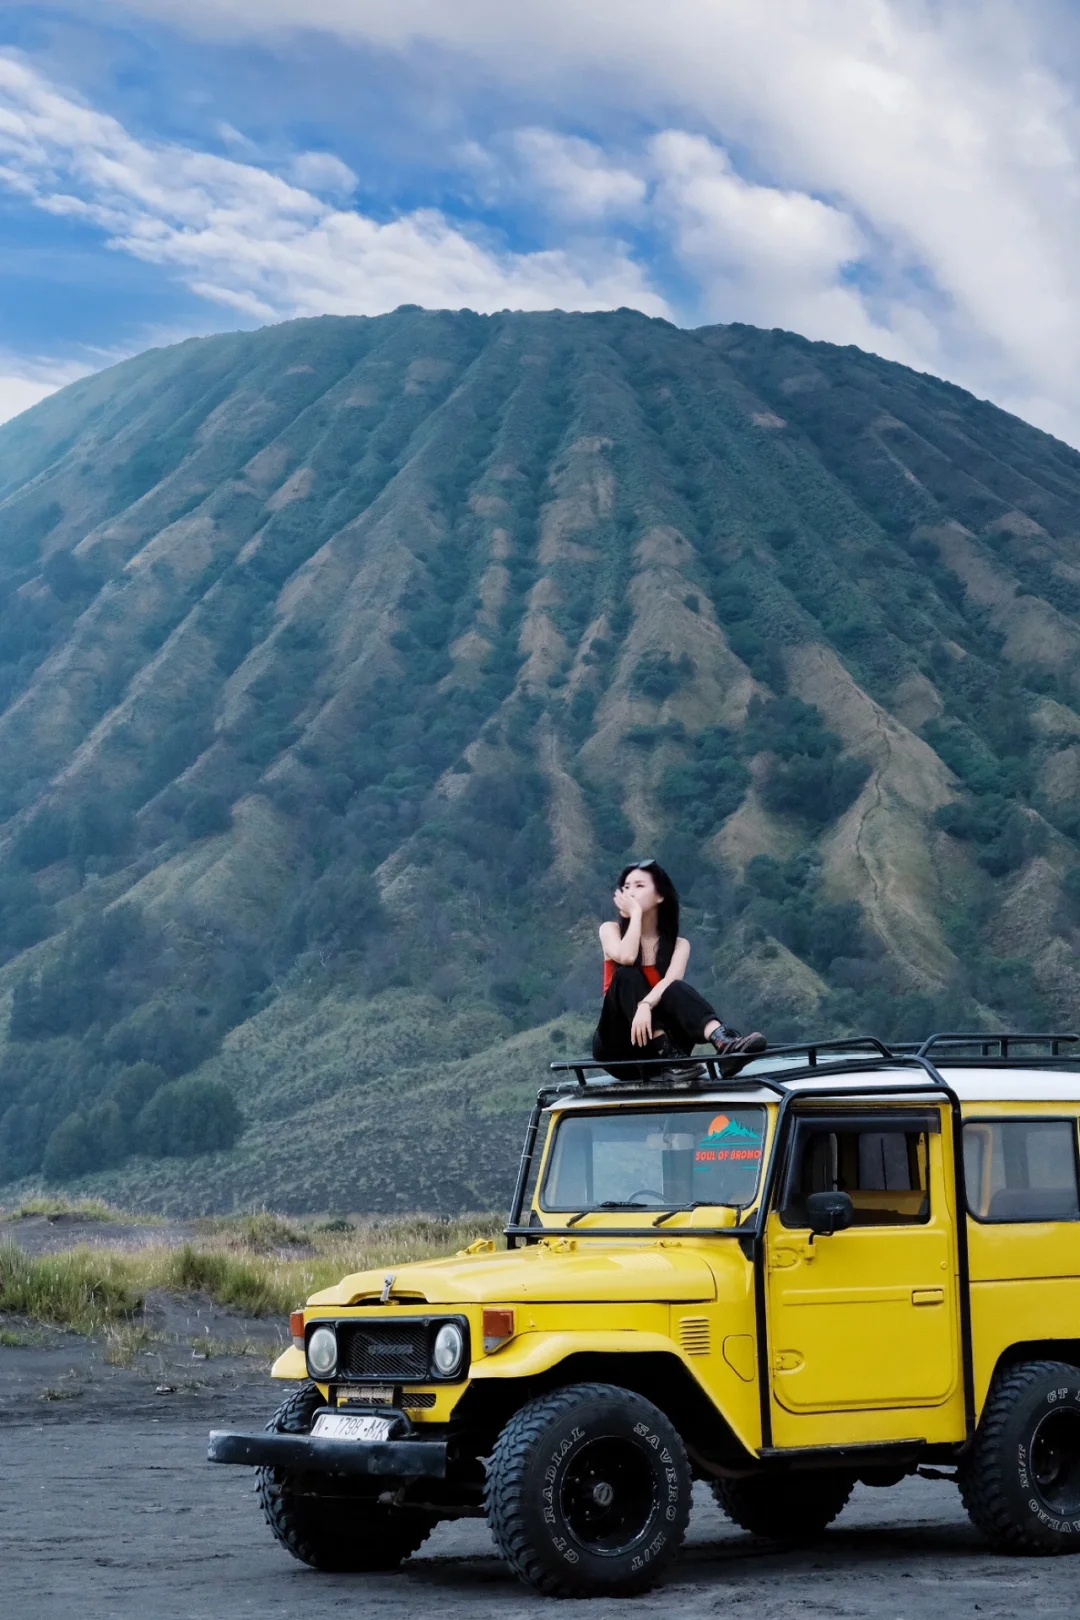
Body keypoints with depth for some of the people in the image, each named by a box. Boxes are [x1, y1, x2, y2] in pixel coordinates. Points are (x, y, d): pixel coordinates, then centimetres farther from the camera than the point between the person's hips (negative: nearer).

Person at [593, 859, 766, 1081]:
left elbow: (672, 981, -17)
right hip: (619, 1045, -1)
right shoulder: (610, 930, 5)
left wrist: (646, 1005, -36)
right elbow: (626, 958, -19)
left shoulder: (678, 944, 6)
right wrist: (635, 913, -8)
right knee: (627, 975, -26)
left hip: (659, 1035, 1)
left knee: (676, 989, -28)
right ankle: (669, 1056, -46)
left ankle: (723, 1041, -58)